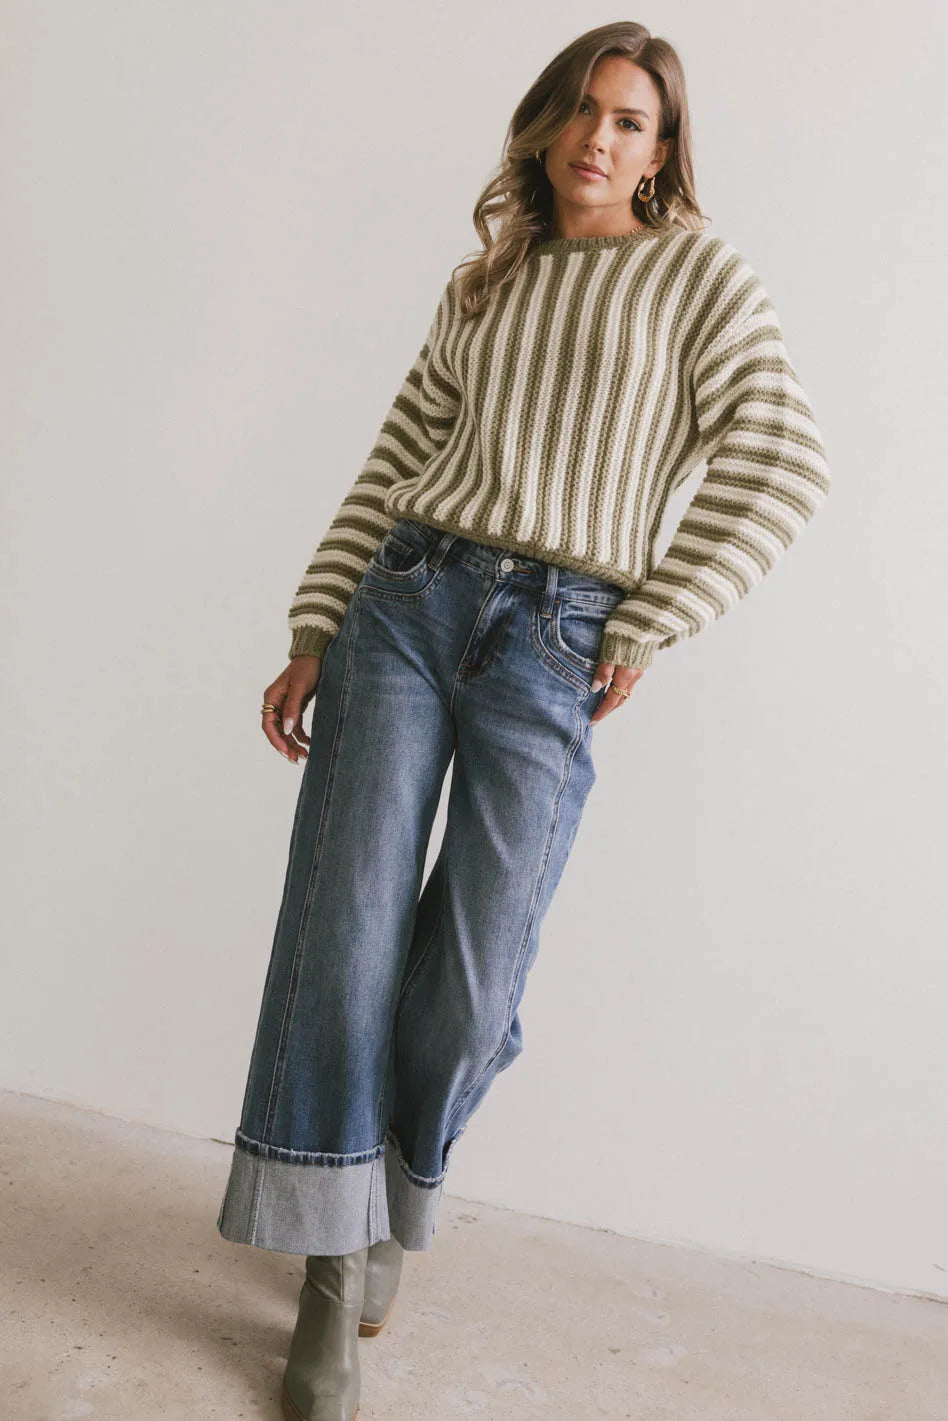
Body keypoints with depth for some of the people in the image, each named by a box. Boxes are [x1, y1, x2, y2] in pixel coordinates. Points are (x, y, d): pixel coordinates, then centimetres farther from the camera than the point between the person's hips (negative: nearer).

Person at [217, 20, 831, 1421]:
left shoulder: (697, 270, 8)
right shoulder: (482, 291, 19)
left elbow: (778, 465, -4)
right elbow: (393, 466, 15)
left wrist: (643, 633, -7)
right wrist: (314, 638, 7)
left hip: (555, 646, -3)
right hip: (402, 605, 3)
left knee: (470, 979, -3)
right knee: (343, 933, -5)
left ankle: (395, 1203, 27)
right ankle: (333, 1269, 11)